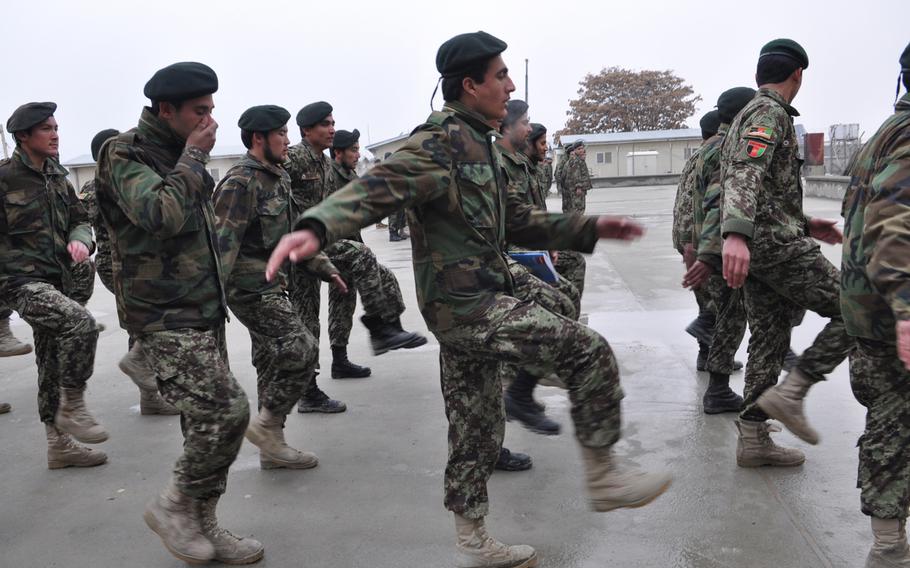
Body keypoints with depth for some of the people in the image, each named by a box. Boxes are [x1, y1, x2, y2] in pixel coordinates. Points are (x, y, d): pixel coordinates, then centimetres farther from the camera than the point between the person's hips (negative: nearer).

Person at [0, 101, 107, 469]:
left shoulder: (56, 176, 11)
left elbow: (80, 218, 16)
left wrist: (80, 241, -5)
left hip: (55, 281, 7)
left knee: (52, 365, 13)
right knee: (80, 322, -31)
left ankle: (59, 445, 24)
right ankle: (72, 406, -14)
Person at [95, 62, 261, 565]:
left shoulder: (180, 155, 15)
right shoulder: (125, 154, -11)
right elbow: (163, 214, -29)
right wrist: (194, 156, -17)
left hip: (204, 311, 9)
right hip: (164, 317, -9)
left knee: (207, 420, 10)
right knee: (227, 411, -16)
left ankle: (202, 526, 22)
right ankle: (174, 505, 5)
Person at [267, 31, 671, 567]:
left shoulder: (480, 144, 17)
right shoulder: (441, 139, -13)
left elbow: (517, 222, 24)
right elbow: (377, 186, -28)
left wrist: (591, 227, 19)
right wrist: (316, 228, -46)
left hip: (469, 303, 10)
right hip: (465, 302, -10)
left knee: (477, 427, 15)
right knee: (590, 351, -8)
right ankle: (604, 476, 7)